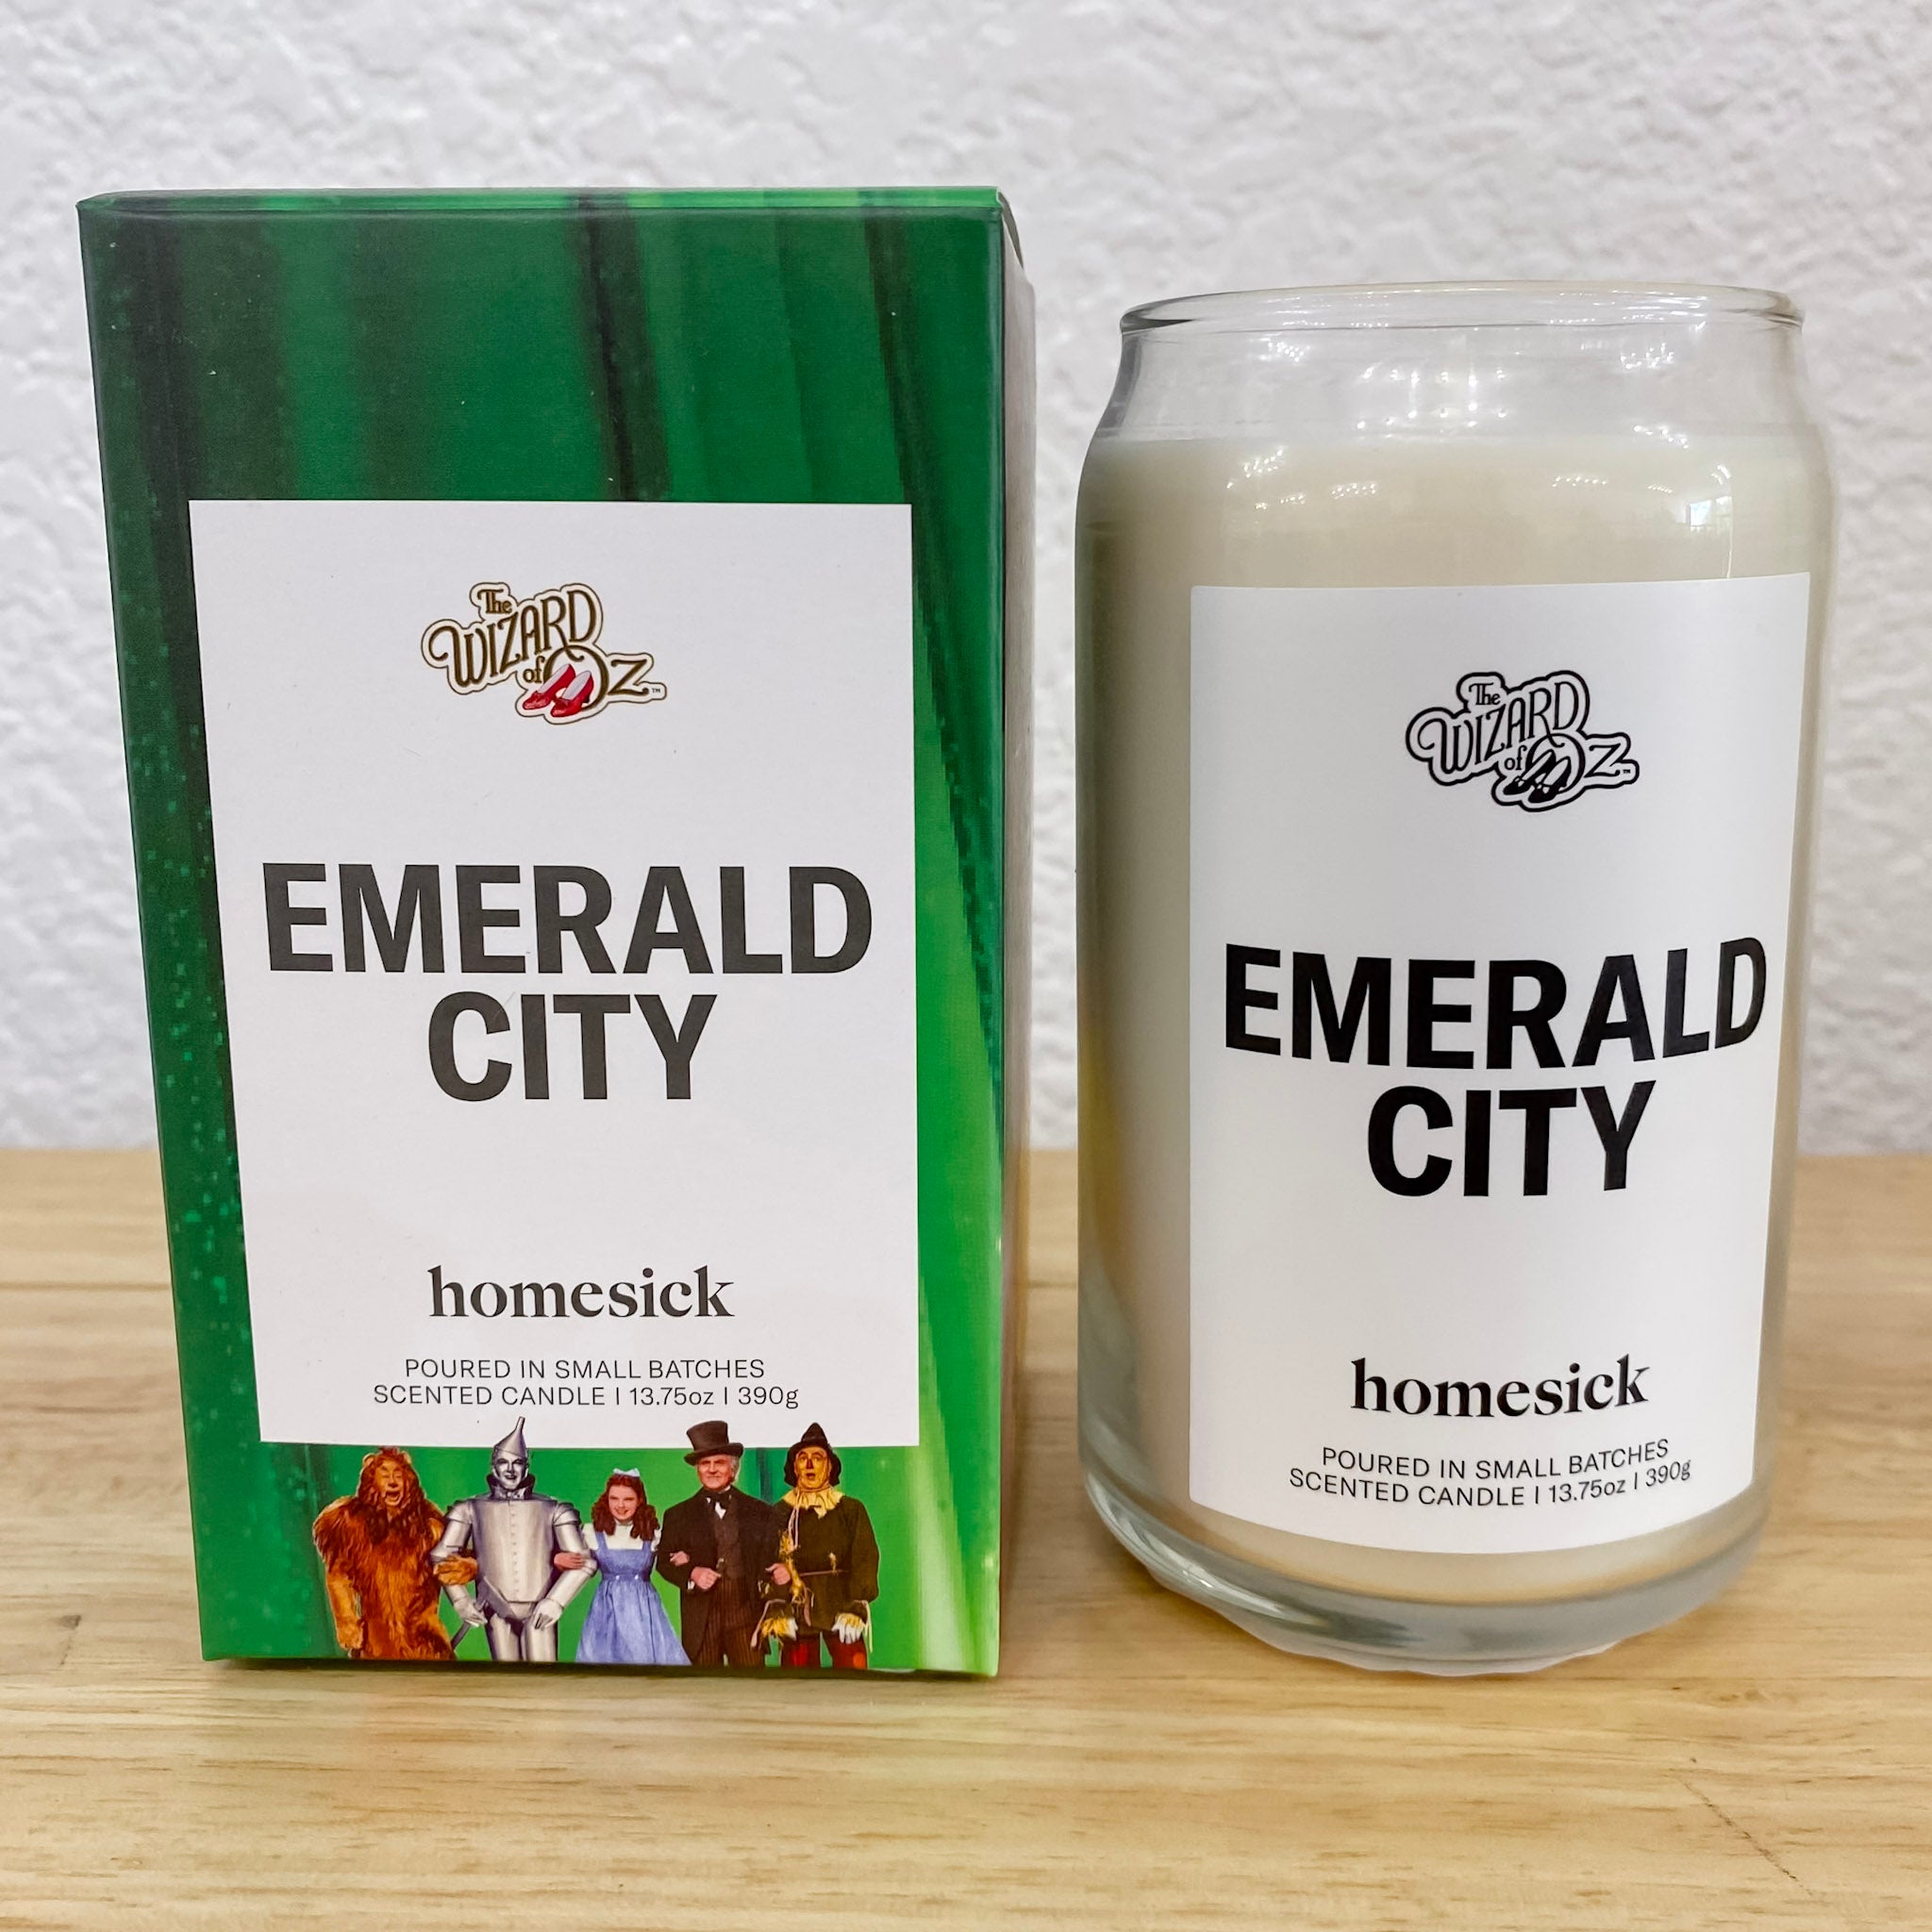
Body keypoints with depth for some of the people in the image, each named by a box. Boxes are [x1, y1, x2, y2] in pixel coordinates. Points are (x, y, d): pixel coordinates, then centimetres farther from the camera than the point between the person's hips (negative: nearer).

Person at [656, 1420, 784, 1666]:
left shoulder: (761, 1513, 10)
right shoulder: (679, 1515, 10)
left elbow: (771, 1560, 11)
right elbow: (664, 1562, 8)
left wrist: (779, 1572, -13)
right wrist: (692, 1574, -11)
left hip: (746, 1611, 0)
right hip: (701, 1616, 0)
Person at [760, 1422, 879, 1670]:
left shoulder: (851, 1509, 9)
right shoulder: (781, 1513, 9)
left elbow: (865, 1559, 1)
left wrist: (856, 1608, -11)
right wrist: (776, 1609, -11)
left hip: (840, 1602, -1)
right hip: (797, 1606, 1)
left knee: (851, 1667, -12)